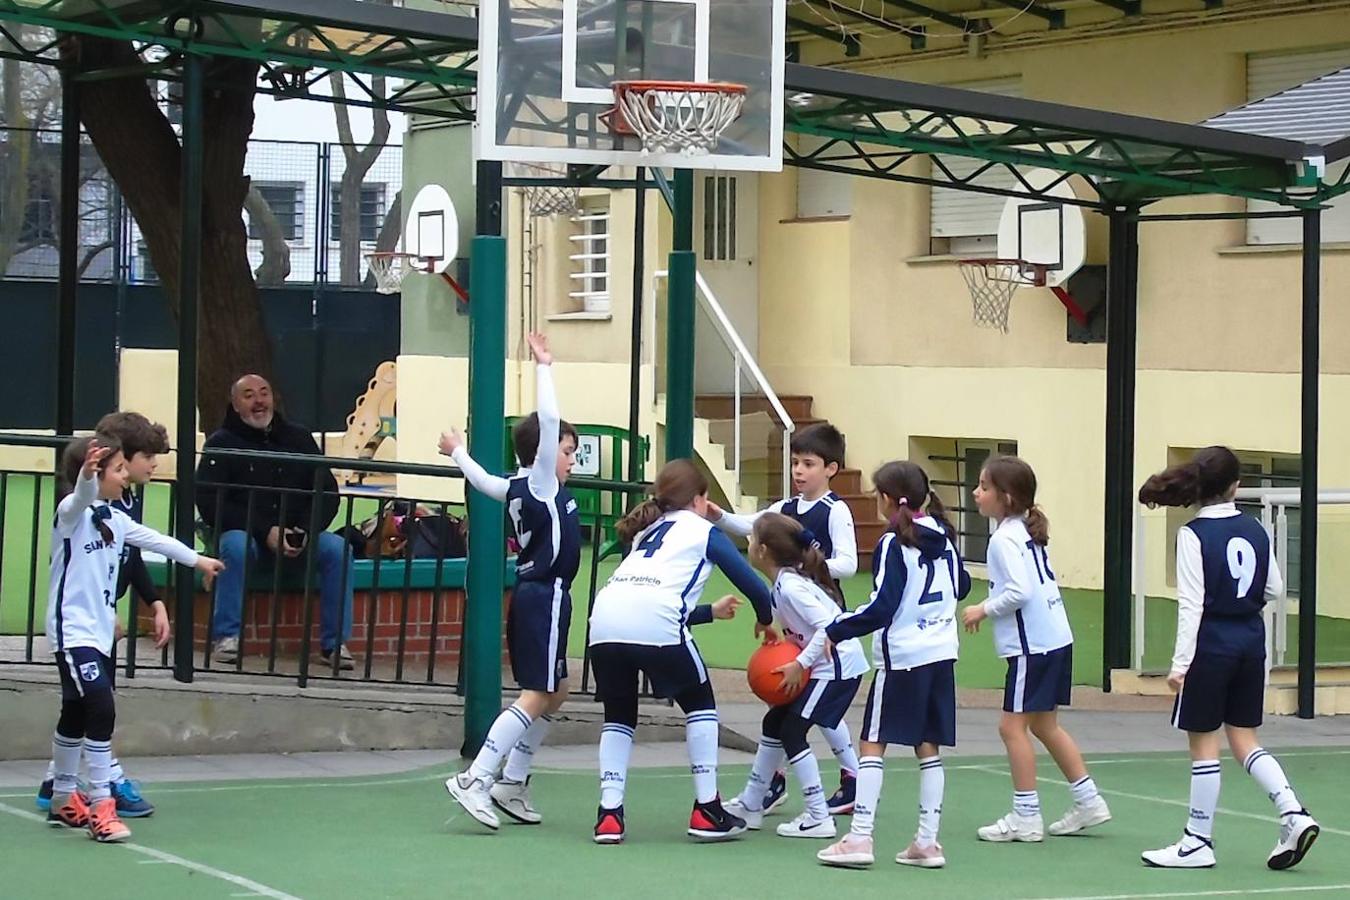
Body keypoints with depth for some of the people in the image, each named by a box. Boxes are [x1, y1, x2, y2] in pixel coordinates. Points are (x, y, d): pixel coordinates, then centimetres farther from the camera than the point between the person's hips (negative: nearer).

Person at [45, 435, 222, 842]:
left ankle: (63, 800, 28)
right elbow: (81, 497, -37)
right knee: (102, 708, -17)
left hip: (99, 633, 9)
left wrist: (196, 559, 40)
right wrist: (87, 472, -59)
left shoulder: (115, 519, 12)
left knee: (76, 715, 17)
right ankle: (101, 805, -15)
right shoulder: (72, 511, -13)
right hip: (73, 633, -9)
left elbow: (152, 539, 27)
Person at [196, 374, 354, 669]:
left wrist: (307, 531, -11)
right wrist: (265, 532, -19)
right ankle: (227, 637, -28)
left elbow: (328, 491, 9)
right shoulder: (221, 443, 1)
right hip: (243, 532, -3)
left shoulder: (298, 438, 12)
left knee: (338, 548, -23)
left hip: (298, 537, 3)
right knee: (236, 547, -37)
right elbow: (209, 504, -9)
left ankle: (335, 642, -17)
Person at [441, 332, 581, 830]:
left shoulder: (517, 489, 11)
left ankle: (512, 782, 17)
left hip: (532, 596, 10)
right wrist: (543, 368, -16)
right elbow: (548, 422, -21)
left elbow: (483, 480, 31)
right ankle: (475, 779, -20)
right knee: (535, 696, -12)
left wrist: (459, 452, 51)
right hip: (546, 597, -10)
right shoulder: (541, 483, -10)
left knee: (555, 692, 17)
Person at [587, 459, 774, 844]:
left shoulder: (647, 532, 35)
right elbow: (752, 584, 18)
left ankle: (609, 813, 7)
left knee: (619, 715, 21)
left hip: (605, 617, 5)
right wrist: (767, 620, 39)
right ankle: (707, 812, 15)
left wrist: (710, 612, 51)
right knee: (699, 704, 17)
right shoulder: (704, 532, 20)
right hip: (654, 622, -5)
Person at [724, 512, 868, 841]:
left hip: (836, 666, -10)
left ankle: (818, 818, -5)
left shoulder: (790, 587, -22)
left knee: (792, 731, -8)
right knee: (774, 722, 15)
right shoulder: (783, 582, 7)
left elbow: (829, 626, -28)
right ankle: (751, 805, 26)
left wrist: (799, 664, -26)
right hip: (824, 666, 10)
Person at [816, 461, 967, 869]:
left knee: (873, 744, -1)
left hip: (902, 655, -7)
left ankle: (859, 837, -5)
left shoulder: (893, 544, -13)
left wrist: (835, 631, -11)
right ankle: (927, 841, 9)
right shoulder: (943, 537, 8)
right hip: (942, 652, 7)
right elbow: (961, 587, 23)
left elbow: (881, 608, -18)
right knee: (928, 748, 10)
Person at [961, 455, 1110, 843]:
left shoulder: (1005, 539, -16)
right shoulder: (1025, 532, 13)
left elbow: (1019, 591, -25)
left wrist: (984, 610, -13)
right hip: (1055, 638, 10)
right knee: (1045, 724, 18)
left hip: (1033, 646, -10)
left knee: (1013, 725, -1)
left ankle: (1026, 816, 3)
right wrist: (989, 609, 12)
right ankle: (1088, 801, 22)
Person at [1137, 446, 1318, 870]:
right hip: (1250, 641, 5)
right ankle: (1294, 814, 0)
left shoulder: (1194, 534, -13)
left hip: (1212, 645, -5)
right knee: (1245, 738, 14)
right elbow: (1275, 590, 11)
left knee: (1203, 743, 3)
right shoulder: (1255, 530, 3)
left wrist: (1181, 663, -14)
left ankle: (1198, 842, 9)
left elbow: (1192, 603, -16)